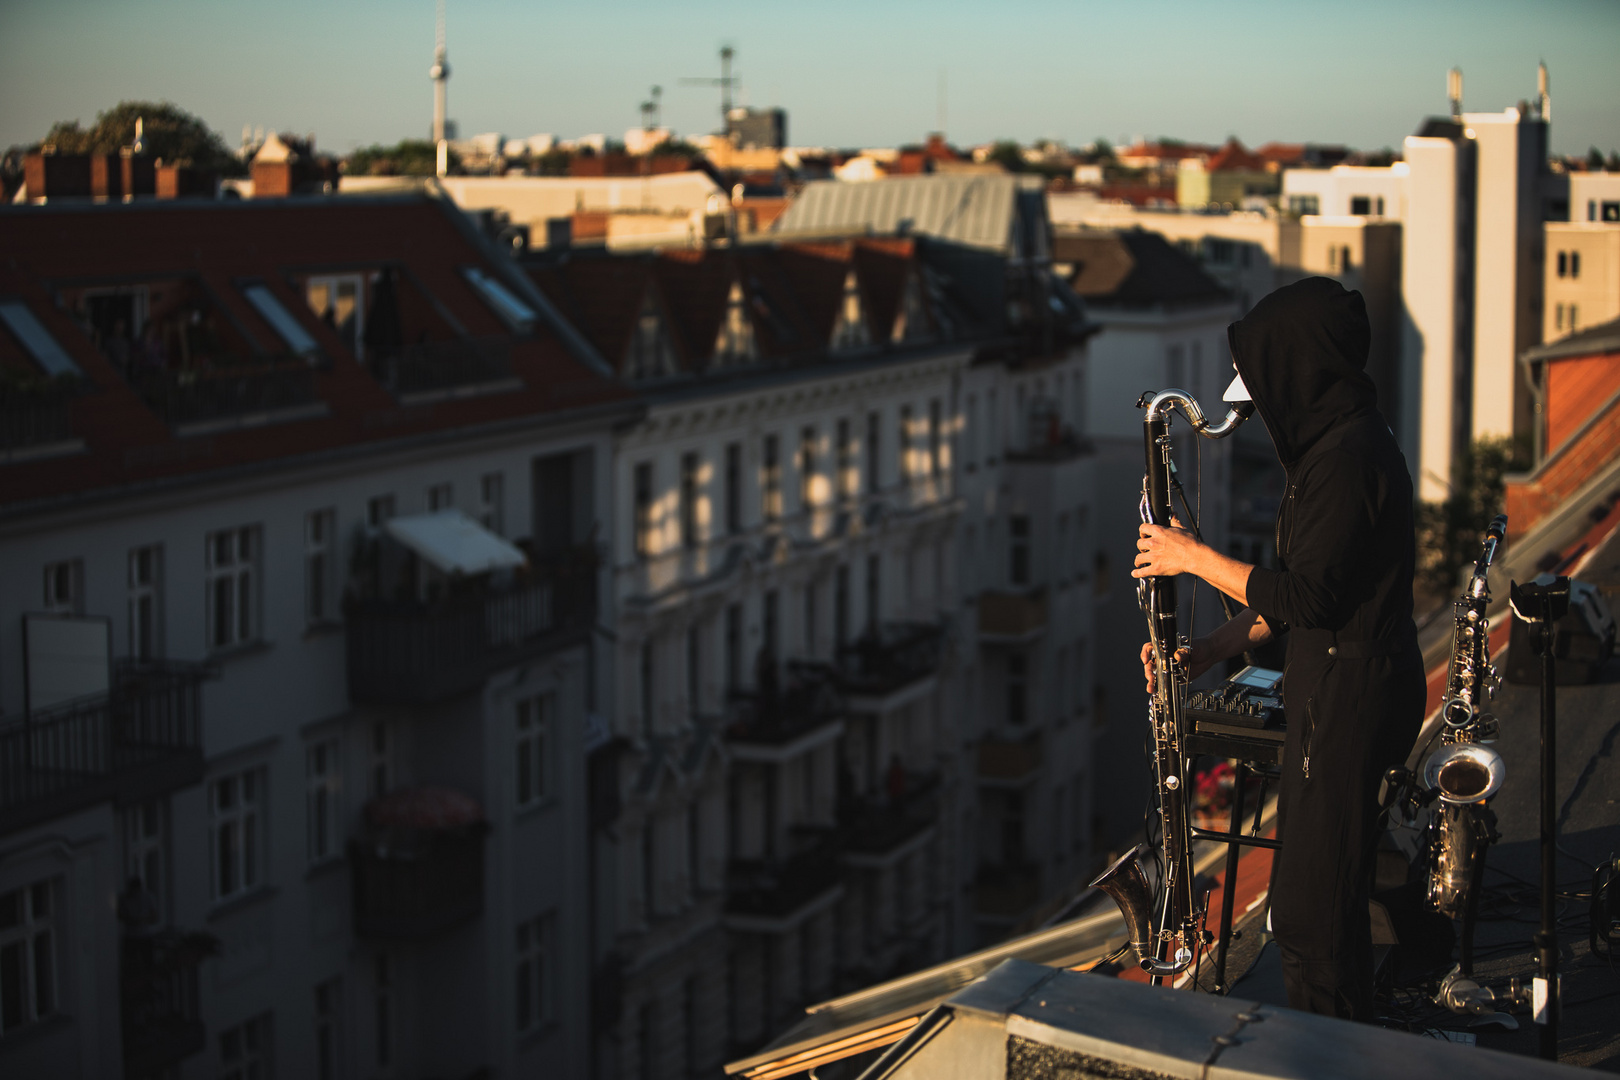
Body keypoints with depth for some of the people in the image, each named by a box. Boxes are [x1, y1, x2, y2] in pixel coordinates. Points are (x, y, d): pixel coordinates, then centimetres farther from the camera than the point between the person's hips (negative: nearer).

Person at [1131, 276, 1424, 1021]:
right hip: (1332, 679, 11)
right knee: (1308, 890, 20)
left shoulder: (1349, 455, -21)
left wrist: (1195, 558, -14)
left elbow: (1307, 597, -24)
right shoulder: (1337, 440, 12)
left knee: (1314, 909, -3)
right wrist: (1213, 648, 11)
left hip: (1349, 693, -11)